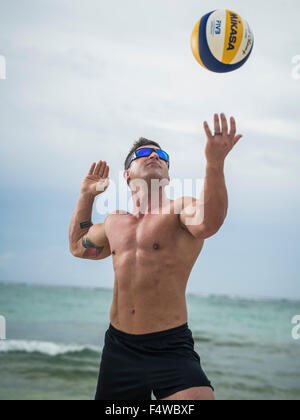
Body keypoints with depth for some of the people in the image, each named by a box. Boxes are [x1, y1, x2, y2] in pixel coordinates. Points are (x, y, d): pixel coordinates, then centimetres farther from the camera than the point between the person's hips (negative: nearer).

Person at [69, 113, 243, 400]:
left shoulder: (180, 210, -5)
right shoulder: (115, 222, 14)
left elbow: (208, 223, -30)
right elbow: (78, 246, 34)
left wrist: (215, 163, -44)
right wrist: (86, 196, 26)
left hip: (170, 348, -5)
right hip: (118, 348, 6)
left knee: (198, 397, -25)